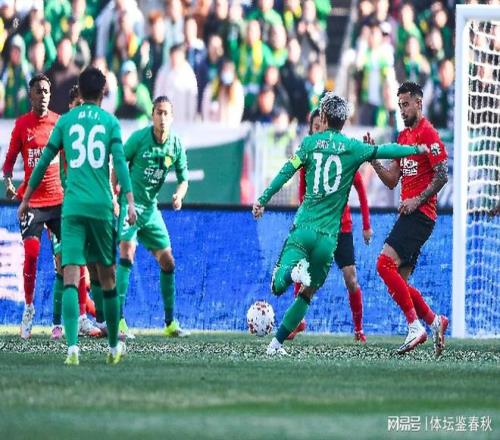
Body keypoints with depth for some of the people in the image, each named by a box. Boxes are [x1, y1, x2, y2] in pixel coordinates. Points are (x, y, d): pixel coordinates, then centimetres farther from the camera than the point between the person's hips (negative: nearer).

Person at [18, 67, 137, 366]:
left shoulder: (66, 121, 9)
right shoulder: (110, 122, 6)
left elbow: (44, 162, 10)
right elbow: (120, 162, -6)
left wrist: (26, 199, 20)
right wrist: (130, 202, -11)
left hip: (72, 206, 0)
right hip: (102, 206, 0)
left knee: (71, 276, -8)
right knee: (107, 276, 14)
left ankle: (73, 346, -25)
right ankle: (114, 346, 24)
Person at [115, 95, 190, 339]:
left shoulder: (176, 145, -1)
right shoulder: (139, 138, -13)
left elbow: (183, 179, 8)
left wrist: (179, 195, -14)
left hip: (151, 209, 6)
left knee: (167, 262, 7)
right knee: (127, 253, -22)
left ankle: (170, 323, 19)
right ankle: (118, 319, -23)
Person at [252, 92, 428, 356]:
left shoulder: (310, 142, 5)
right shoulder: (352, 147, 4)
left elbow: (286, 173, -1)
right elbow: (384, 151, -2)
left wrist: (262, 200, 4)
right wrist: (420, 149, 6)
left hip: (303, 228, -1)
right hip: (329, 235, 1)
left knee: (278, 285, -6)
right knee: (307, 292, 15)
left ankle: (293, 271, -38)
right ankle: (277, 343, 9)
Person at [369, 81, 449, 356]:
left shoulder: (428, 134, -8)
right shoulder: (403, 136, 19)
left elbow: (442, 175, -14)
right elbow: (392, 180, 19)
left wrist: (417, 200, -20)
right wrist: (373, 158, 6)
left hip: (420, 213, -9)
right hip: (408, 213, 9)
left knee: (385, 263, -22)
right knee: (398, 283, 5)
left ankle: (415, 326, -21)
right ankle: (434, 321, 15)